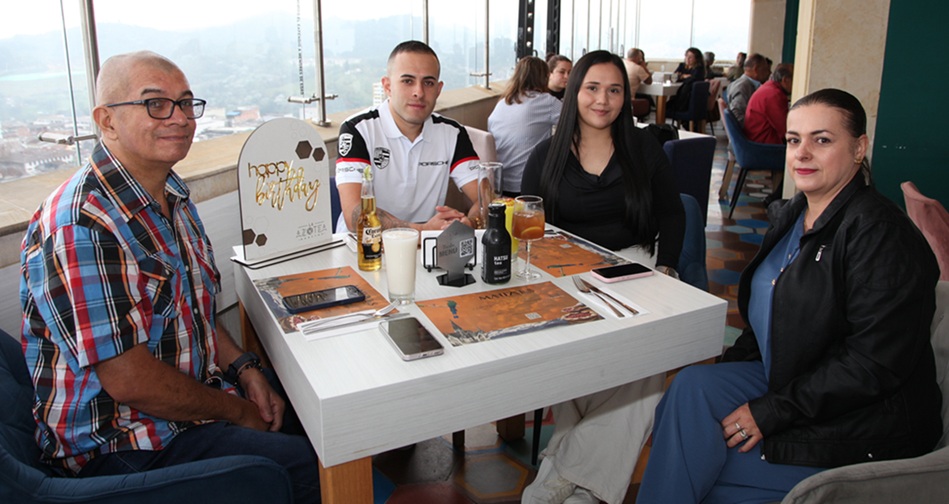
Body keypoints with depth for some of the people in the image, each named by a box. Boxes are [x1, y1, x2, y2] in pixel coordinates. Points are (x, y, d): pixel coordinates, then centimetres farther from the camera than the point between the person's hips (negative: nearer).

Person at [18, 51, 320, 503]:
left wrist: (245, 370, 0)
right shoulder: (80, 228, -26)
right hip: (121, 446, -9)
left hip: (195, 392, 9)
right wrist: (239, 413, -13)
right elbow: (130, 381, -26)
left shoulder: (172, 196, 5)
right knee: (308, 466, -18)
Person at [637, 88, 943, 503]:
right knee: (690, 387, -17)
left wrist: (772, 411, -21)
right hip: (785, 379, 7)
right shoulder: (789, 215, 7)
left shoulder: (880, 234, -20)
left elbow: (873, 363, -24)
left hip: (859, 427, -7)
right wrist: (727, 368, 0)